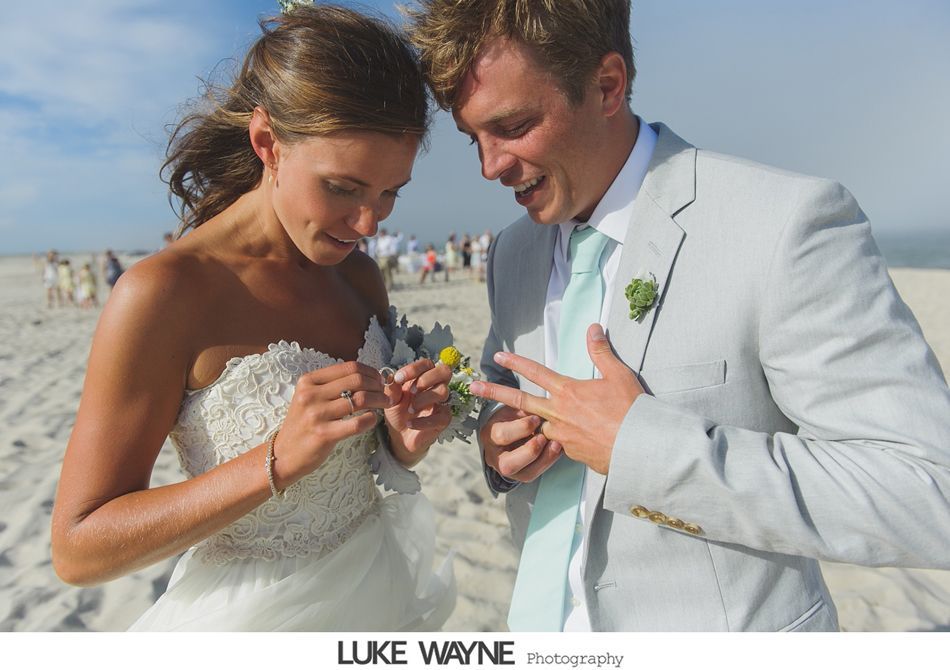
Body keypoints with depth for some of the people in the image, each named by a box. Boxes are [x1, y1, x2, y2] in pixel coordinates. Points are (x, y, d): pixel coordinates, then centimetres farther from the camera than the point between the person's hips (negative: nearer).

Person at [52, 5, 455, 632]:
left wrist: (406, 438, -15)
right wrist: (278, 461, -31)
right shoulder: (165, 291, -22)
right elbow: (78, 546, -19)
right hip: (250, 615, -5)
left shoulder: (361, 276, -5)